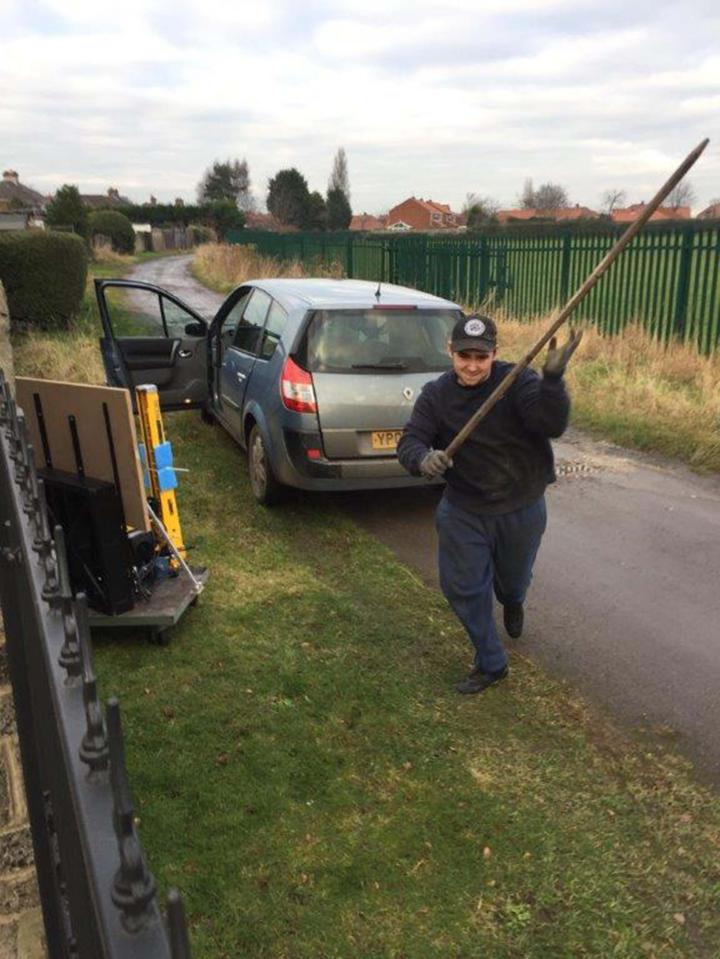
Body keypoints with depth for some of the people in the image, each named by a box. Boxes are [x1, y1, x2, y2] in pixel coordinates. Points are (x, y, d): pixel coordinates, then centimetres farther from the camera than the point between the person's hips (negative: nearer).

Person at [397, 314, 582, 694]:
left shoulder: (517, 381, -20)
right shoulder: (435, 395, -9)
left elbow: (553, 424, -35)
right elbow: (409, 442, -16)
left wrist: (553, 379, -54)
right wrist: (423, 459, -40)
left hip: (520, 509, -2)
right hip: (463, 510, 2)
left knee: (512, 579, 23)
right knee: (462, 588, 7)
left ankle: (512, 601, 63)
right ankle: (491, 664, 29)